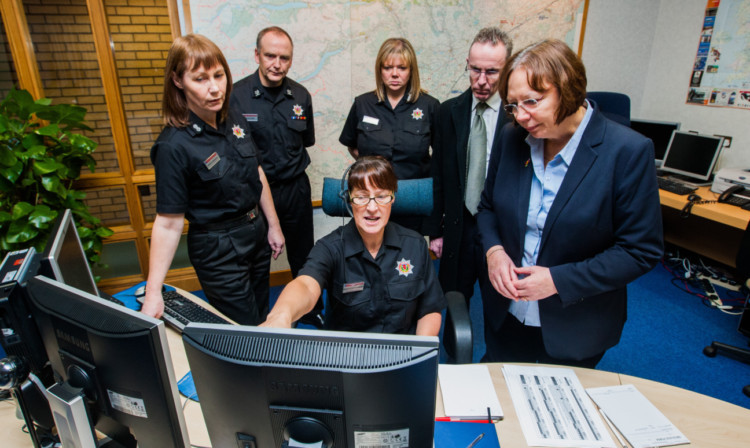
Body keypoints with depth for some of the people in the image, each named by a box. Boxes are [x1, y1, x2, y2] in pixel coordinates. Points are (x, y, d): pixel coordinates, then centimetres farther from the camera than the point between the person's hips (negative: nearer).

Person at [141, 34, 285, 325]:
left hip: (255, 234, 7)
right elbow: (168, 222, -20)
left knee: (263, 318, 24)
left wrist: (273, 225, 13)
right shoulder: (174, 145, -21)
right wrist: (153, 293, -22)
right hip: (217, 249, -6)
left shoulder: (234, 120, -1)